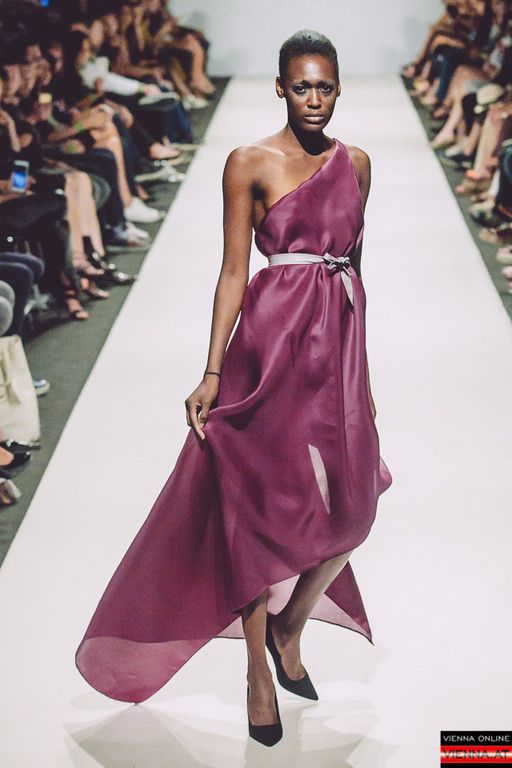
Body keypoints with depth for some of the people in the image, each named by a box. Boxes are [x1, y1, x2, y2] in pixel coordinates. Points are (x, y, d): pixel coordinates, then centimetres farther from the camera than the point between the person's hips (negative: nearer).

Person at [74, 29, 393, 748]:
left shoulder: (355, 162, 10)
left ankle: (289, 632, 30)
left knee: (350, 512, 4)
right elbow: (235, 271, -6)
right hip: (273, 340, -5)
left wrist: (361, 365, 17)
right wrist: (212, 373, -11)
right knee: (263, 506, 3)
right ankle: (259, 670, 19)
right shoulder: (250, 163, -4)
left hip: (339, 343, 5)